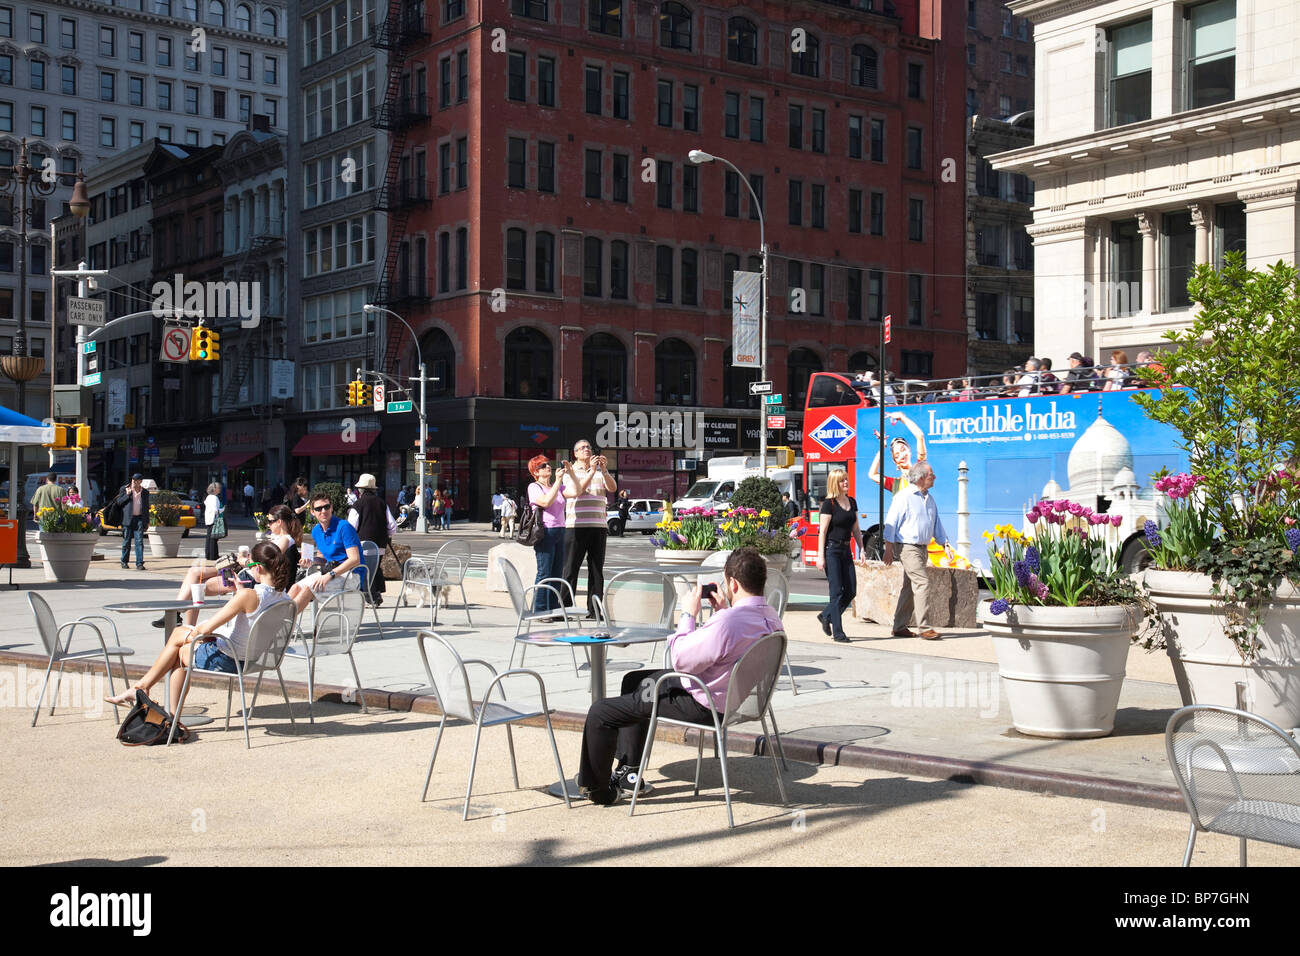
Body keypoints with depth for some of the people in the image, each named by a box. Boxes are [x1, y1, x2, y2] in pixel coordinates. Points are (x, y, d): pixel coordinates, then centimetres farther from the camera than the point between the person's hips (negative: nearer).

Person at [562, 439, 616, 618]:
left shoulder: (600, 472, 16)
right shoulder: (570, 471, 6)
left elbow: (613, 488, -1)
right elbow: (577, 491, -12)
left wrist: (603, 469, -15)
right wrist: (592, 471, -16)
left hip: (598, 527, 4)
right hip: (576, 527, -4)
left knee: (597, 569, 4)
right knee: (571, 569, -4)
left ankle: (594, 609, 8)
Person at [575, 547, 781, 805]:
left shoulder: (726, 623, -33)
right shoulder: (771, 618, -4)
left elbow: (680, 660, -23)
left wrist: (688, 614, -12)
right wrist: (723, 611, 5)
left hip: (702, 706, -10)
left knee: (600, 713, -3)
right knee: (634, 680, 29)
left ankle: (597, 789, 18)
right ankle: (630, 771, 36)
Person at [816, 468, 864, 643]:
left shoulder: (852, 502, 11)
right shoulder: (829, 504, -9)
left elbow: (855, 529, 17)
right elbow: (822, 531, -11)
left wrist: (861, 548, 10)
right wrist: (820, 556, -15)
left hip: (846, 550, 7)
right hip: (831, 549, -7)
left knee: (851, 591, 5)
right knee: (836, 591, -6)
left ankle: (825, 616, 25)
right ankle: (838, 633, -2)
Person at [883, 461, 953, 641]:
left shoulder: (929, 498, 15)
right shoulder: (904, 497, -10)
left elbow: (936, 524, 23)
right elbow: (891, 523, -11)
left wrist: (945, 545, 14)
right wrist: (889, 549, -14)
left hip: (923, 548, 8)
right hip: (908, 547, -8)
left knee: (910, 588, 10)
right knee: (922, 584, -15)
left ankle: (899, 627, 15)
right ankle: (924, 627, -13)